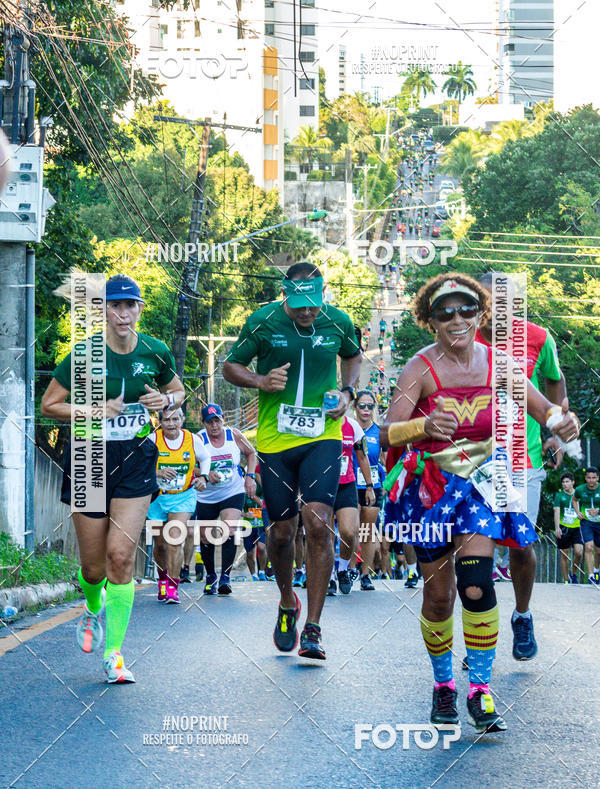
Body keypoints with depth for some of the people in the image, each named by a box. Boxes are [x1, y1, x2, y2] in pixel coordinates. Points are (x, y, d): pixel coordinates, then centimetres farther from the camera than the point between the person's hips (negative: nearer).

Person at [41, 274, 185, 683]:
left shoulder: (156, 351, 0)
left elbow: (179, 391, 18)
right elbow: (49, 405, -1)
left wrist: (166, 399, -5)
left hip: (136, 459, 1)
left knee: (121, 556, -11)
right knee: (94, 566, 5)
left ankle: (114, 653, -5)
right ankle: (94, 608, 41)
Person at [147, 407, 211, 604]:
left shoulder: (193, 440, -4)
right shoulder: (152, 440, -10)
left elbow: (205, 458, 15)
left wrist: (203, 477, -2)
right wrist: (157, 473, -25)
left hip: (183, 497, 0)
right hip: (156, 498, 1)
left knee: (175, 541, -15)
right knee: (160, 543, 9)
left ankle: (172, 587, -13)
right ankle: (162, 580, 33)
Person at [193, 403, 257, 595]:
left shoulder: (234, 435, -3)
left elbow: (251, 453, 13)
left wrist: (250, 476, 1)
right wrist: (206, 474, -37)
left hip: (233, 493, 0)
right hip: (206, 497, 0)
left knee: (229, 531, -21)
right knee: (206, 539, 7)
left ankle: (225, 577, -20)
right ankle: (210, 577, 28)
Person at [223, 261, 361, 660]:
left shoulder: (338, 322, -1)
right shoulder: (262, 322, -6)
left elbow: (353, 356, 20)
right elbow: (231, 365, 6)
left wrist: (347, 393, 2)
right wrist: (261, 381, -14)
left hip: (323, 436, 0)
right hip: (275, 438, 1)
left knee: (317, 522, -16)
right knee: (282, 530, 6)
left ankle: (312, 628, -12)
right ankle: (287, 604, 36)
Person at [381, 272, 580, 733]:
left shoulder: (497, 363, -4)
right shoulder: (421, 369, -13)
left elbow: (544, 408, -2)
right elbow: (387, 434, -22)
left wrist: (563, 422, -26)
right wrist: (423, 426, -43)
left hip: (482, 482, 1)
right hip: (432, 485, -1)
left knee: (476, 583, -17)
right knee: (438, 594, 4)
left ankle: (480, 690, -7)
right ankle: (443, 684, 27)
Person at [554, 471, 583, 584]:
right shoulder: (559, 495, 5)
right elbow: (557, 512, -4)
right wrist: (557, 528, -16)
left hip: (577, 528, 1)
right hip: (563, 528, -1)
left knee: (579, 552, -16)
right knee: (564, 555, 3)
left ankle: (573, 574, 8)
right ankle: (566, 580, 13)